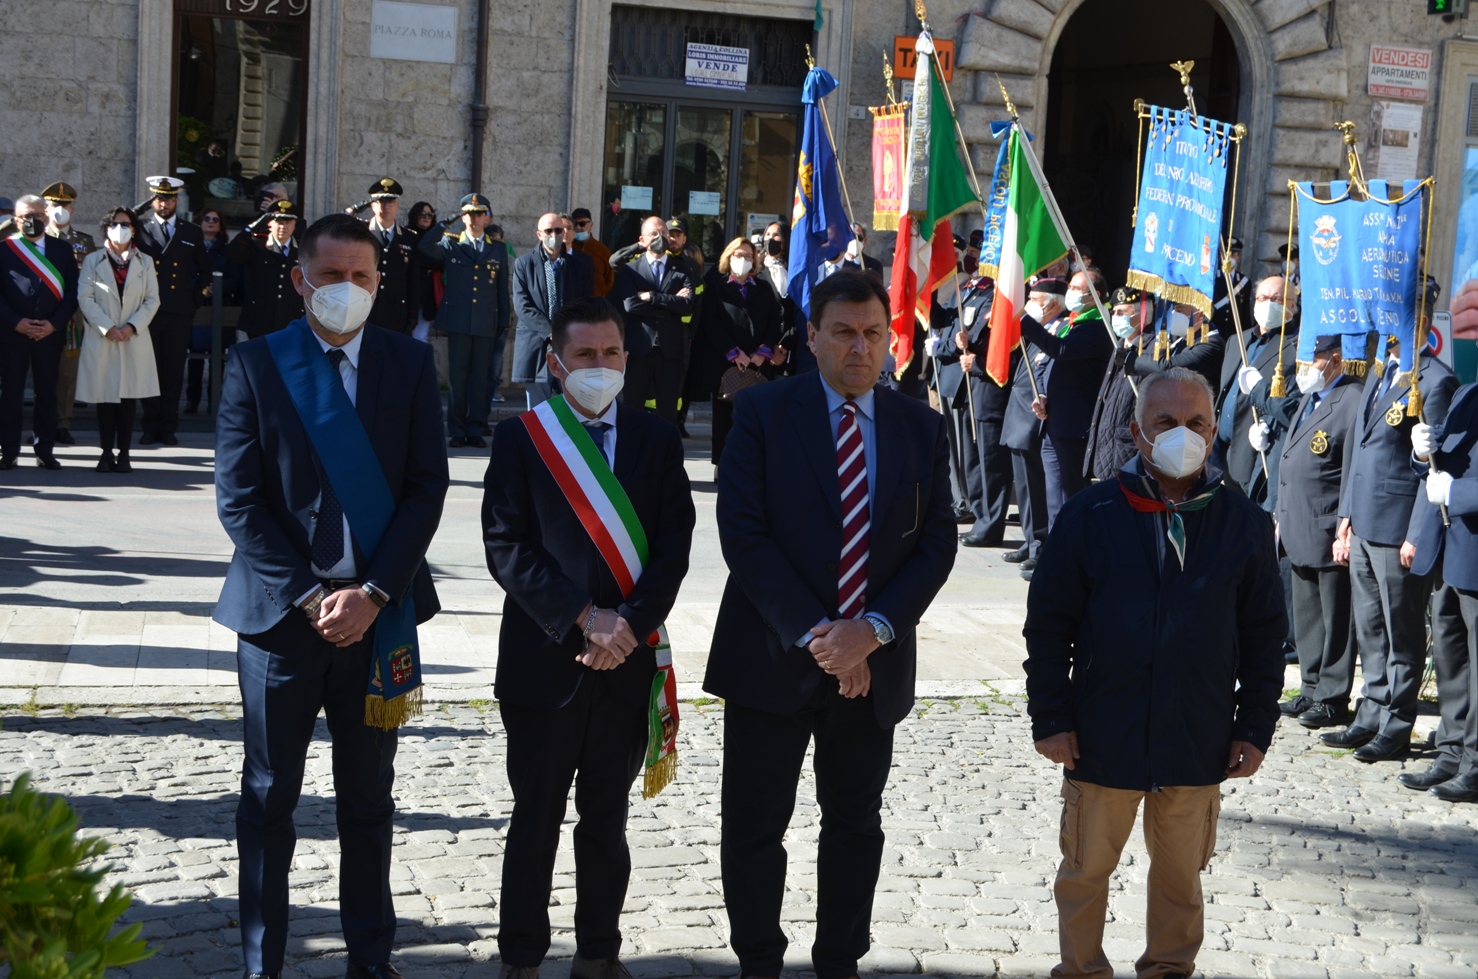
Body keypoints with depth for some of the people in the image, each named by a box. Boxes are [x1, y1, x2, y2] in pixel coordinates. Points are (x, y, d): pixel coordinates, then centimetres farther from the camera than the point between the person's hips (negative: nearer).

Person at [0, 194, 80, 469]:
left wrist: (54, 323, -8)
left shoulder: (63, 249, 9)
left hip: (51, 333, 1)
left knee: (46, 392, 4)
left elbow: (72, 291, 4)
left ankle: (45, 451, 9)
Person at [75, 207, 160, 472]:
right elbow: (85, 298, -1)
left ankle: (124, 453, 1)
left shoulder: (145, 262, 12)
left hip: (134, 339, 1)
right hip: (101, 340, -1)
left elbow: (152, 300, 6)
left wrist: (132, 326, -8)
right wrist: (107, 327, -11)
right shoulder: (93, 261, 7)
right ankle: (106, 453, 4)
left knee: (128, 397, -2)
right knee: (105, 397, -1)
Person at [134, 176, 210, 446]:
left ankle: (168, 427, 7)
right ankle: (150, 426, 6)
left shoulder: (192, 233, 11)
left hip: (179, 312, 1)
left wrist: (196, 298, 7)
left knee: (173, 371, 2)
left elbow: (205, 271, 18)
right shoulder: (140, 229, 7)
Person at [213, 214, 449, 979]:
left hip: (379, 614, 1)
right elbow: (239, 501, -6)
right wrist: (308, 595, -13)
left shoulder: (410, 363, 2)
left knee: (369, 799, 12)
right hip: (281, 611, -1)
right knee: (269, 799, 8)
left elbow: (428, 488, -2)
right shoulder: (254, 364, -2)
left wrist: (374, 592, -11)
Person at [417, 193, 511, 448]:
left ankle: (476, 430, 9)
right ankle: (457, 430, 5)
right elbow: (425, 246, -13)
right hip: (458, 321, -1)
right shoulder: (450, 244, 7)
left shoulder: (498, 250, 12)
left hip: (486, 323, 1)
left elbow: (503, 289, 13)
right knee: (457, 377, -1)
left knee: (480, 377, 3)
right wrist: (449, 222, -9)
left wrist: (503, 323, 8)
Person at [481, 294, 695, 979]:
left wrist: (630, 622, -13)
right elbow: (506, 547, -8)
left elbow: (674, 544, 1)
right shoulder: (519, 438, -1)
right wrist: (582, 616, -15)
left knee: (606, 817, 13)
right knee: (536, 818, 6)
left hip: (626, 660, 2)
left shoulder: (656, 439, 6)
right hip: (544, 658, -2)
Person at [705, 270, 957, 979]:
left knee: (856, 825, 14)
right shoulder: (762, 413, -5)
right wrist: (813, 634, -18)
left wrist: (872, 630, -14)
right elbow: (743, 534, -12)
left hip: (874, 664, 3)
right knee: (753, 826, 5)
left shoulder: (921, 428, 4)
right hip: (773, 655, -2)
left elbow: (936, 544, 1)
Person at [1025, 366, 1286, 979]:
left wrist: (1255, 727, 3)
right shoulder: (1090, 516, -6)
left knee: (1180, 875, 14)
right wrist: (1050, 718, -6)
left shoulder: (1243, 524, -1)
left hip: (1198, 744, 1)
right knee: (1086, 870, 12)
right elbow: (1048, 625, -3)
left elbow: (1264, 635, 5)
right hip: (1102, 739, -1)